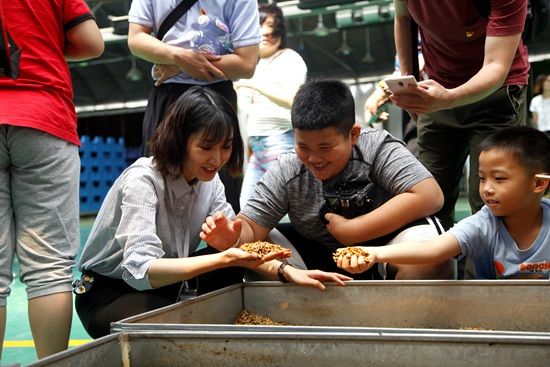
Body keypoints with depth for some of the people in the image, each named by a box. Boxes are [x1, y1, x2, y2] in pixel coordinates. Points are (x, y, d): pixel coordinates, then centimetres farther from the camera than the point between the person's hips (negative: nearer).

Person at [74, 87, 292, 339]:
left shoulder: (209, 180, -3)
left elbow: (240, 243, -10)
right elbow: (139, 270, -38)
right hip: (108, 294, -6)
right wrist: (222, 258, -48)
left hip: (162, 285, 7)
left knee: (236, 269, -18)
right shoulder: (141, 181, -25)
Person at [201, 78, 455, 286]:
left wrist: (351, 230, -25)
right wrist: (233, 237, -38)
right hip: (319, 263, 3)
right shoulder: (286, 171, -12)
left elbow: (430, 196, -27)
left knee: (428, 244, -34)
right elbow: (251, 227, -11)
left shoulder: (376, 148, -19)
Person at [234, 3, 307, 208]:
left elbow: (291, 99, -19)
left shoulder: (290, 59, -3)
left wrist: (253, 84, -17)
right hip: (257, 145, 8)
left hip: (281, 141, -8)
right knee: (246, 205, 5)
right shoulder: (256, 64, 20)